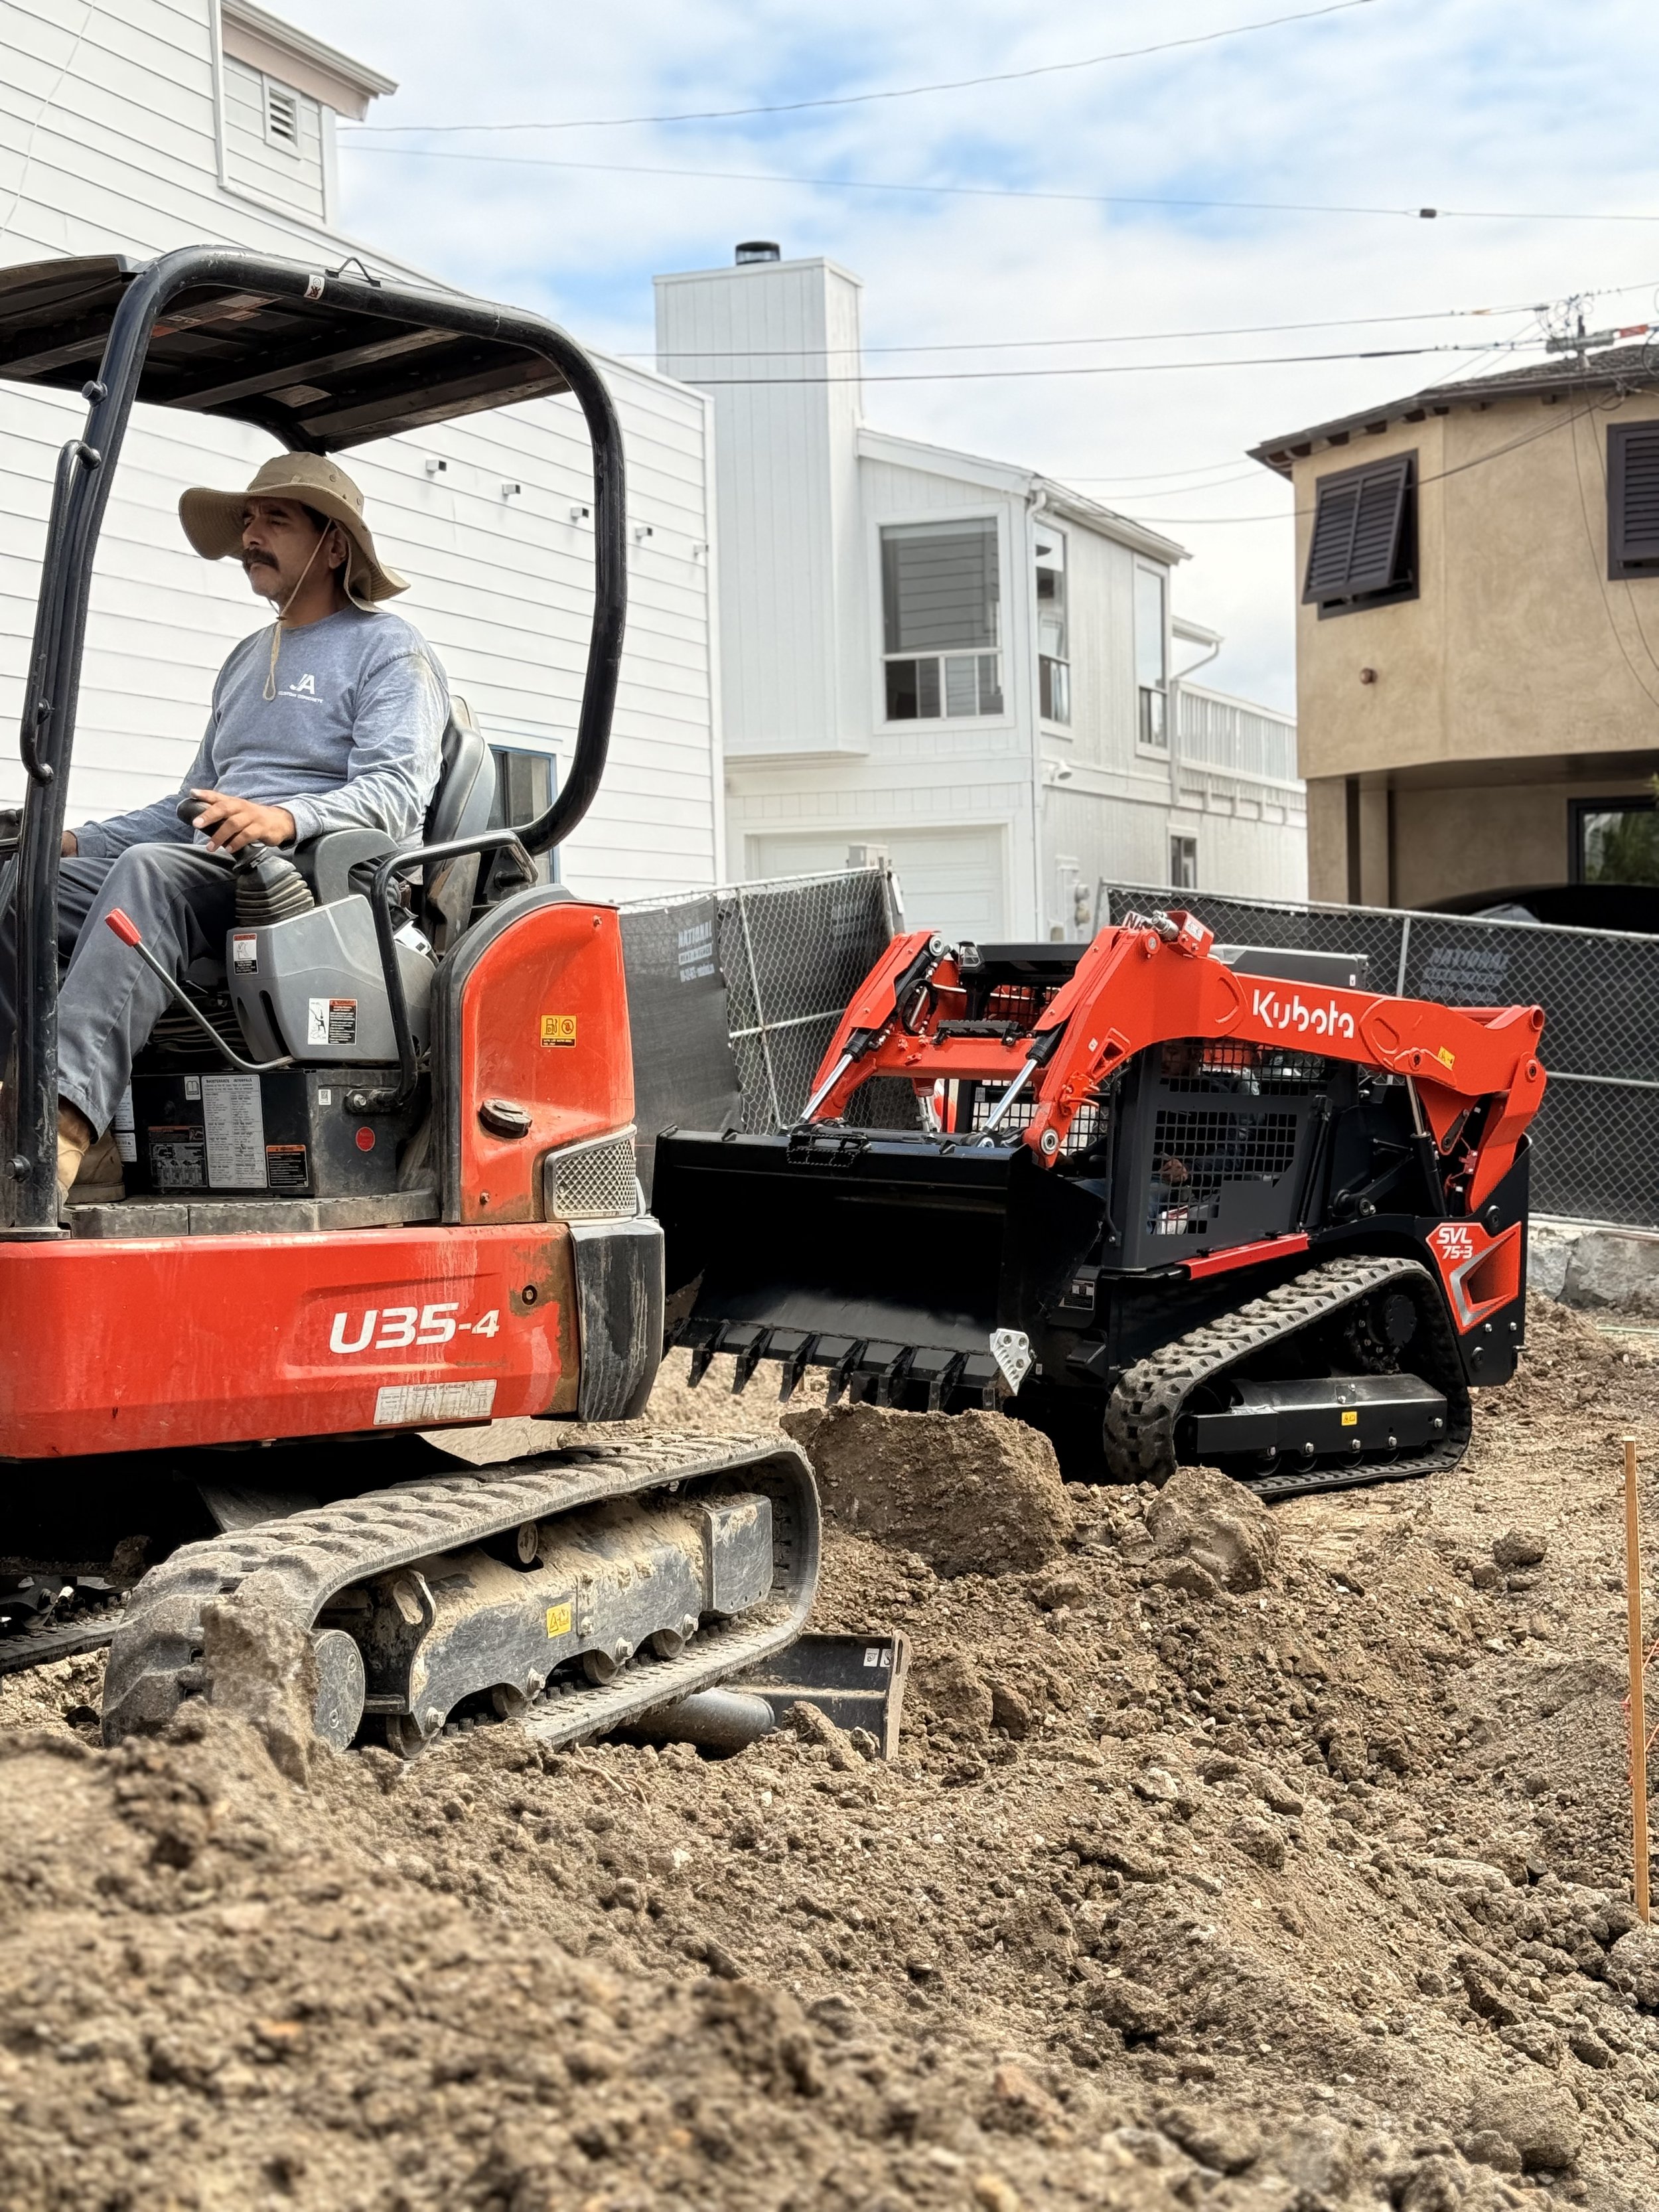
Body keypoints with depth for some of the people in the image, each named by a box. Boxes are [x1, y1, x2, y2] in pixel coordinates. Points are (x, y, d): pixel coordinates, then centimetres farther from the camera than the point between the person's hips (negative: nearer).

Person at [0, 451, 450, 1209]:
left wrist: (285, 819, -30)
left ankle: (64, 1114, -50)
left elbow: (397, 793, -11)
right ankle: (72, 1147, -33)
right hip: (214, 875, 8)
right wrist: (75, 841, 16)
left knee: (151, 871, -36)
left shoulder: (388, 649, 5)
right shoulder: (247, 660, 31)